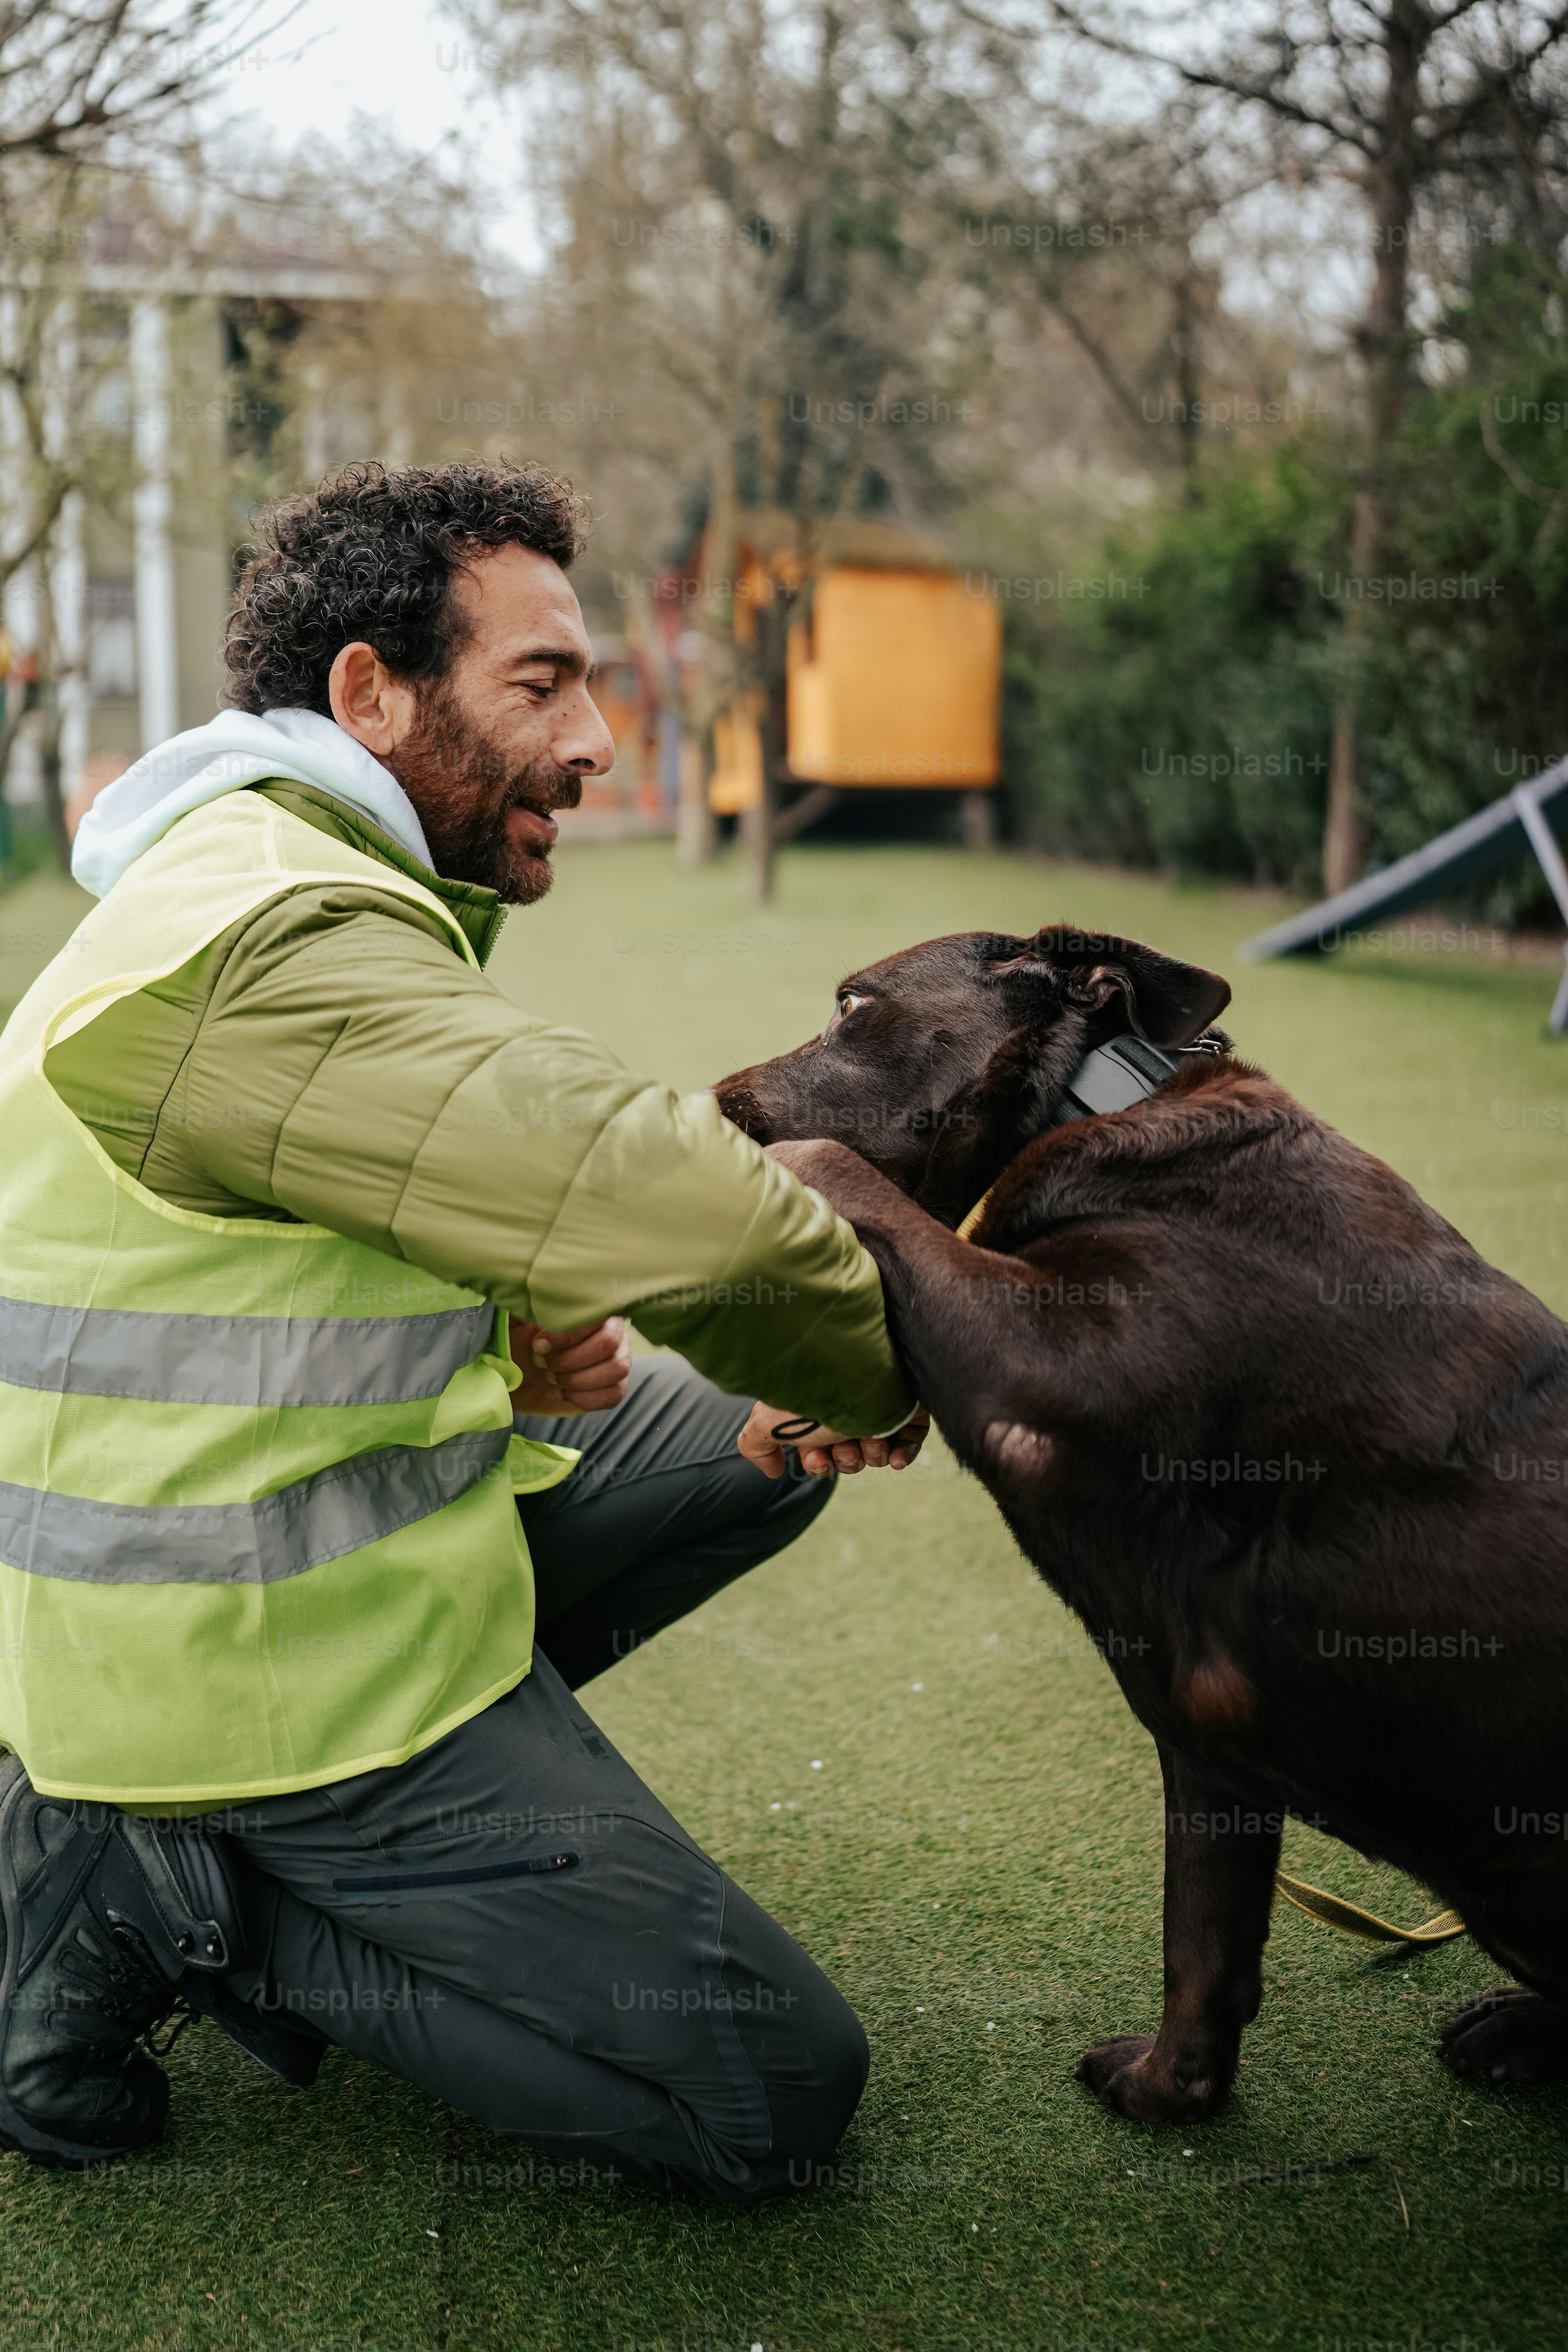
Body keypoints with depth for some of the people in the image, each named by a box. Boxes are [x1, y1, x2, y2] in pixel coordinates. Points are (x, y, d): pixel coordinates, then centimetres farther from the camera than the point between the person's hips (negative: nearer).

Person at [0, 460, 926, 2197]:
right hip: (284, 1661, -10)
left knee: (762, 1445, 19)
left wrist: (519, 1337, -3)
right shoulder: (277, 942, -25)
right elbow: (689, 1208, -27)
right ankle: (166, 1896, -3)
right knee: (780, 2093, -5)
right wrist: (873, 1390, -7)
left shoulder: (266, 882, 11)